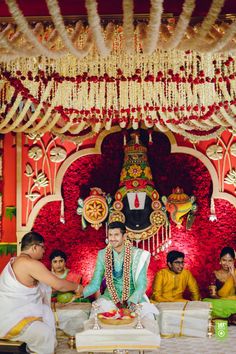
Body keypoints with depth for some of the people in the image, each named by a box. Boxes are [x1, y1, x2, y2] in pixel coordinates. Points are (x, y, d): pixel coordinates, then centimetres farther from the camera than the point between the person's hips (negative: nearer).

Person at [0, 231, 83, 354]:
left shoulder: (16, 261, 13)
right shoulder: (30, 263, -17)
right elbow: (58, 284, -14)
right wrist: (76, 287, 4)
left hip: (10, 311, 10)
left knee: (46, 312, 16)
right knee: (45, 333, -21)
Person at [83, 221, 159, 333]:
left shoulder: (136, 254, -6)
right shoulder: (102, 254, 1)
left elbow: (141, 285, -9)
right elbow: (95, 284, 1)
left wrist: (133, 301, -26)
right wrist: (81, 292, -19)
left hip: (134, 298, -1)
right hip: (110, 298, 2)